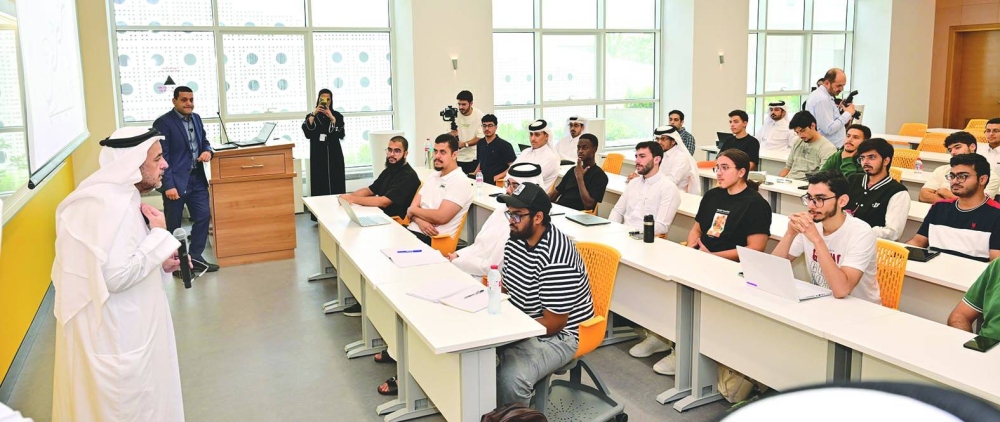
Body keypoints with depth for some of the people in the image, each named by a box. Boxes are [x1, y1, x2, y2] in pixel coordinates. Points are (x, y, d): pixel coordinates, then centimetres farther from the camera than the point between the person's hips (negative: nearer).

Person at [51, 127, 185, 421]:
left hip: (119, 326, 10)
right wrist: (158, 234, -19)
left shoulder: (117, 196, 7)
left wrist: (160, 263, 1)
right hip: (114, 335, -10)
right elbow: (117, 277, -29)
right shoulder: (112, 204, -25)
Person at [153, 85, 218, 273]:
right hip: (175, 181, -7)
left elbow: (204, 141, 20)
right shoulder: (163, 123, -13)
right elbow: (161, 157, -16)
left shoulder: (196, 118, 10)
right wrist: (169, 185, -21)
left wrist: (207, 151, -6)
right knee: (173, 224, 5)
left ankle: (195, 257, 21)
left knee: (203, 216, 8)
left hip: (197, 179, 7)